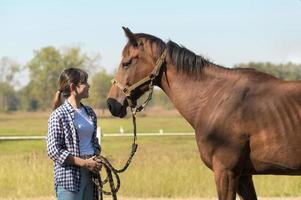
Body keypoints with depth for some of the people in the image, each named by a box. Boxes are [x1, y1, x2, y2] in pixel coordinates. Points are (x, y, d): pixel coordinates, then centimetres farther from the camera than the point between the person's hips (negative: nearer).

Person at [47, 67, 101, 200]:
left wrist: (96, 158, 0)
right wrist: (84, 163, -18)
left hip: (90, 174, 7)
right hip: (69, 175, -7)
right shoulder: (59, 115, -10)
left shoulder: (89, 113, 12)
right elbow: (53, 151, -14)